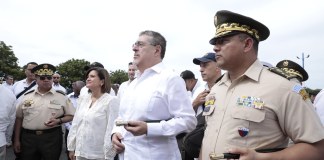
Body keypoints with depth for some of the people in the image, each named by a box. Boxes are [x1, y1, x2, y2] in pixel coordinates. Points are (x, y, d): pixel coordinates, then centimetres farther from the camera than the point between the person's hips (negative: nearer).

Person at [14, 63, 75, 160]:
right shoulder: (26, 96, 7)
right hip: (28, 138, 2)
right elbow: (19, 118, 12)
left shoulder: (61, 96, 0)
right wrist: (17, 140, 11)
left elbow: (71, 116, 3)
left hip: (52, 138, -2)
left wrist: (59, 121, -15)